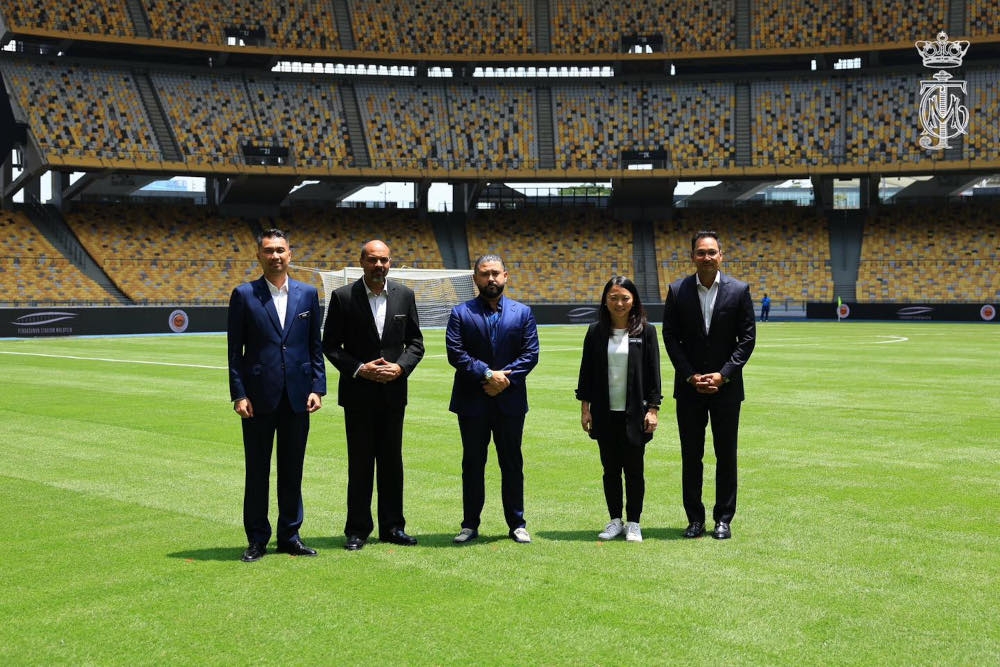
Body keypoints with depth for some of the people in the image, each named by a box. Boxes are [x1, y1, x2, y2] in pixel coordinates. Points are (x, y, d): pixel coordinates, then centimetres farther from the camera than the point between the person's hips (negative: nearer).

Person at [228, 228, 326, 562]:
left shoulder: (307, 294, 7)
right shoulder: (244, 295, 0)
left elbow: (315, 346, 9)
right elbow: (234, 350, -1)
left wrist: (317, 387, 1)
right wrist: (239, 394, -8)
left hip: (297, 396, 2)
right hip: (258, 396, -2)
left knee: (292, 470, 9)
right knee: (257, 471, 6)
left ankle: (289, 535, 21)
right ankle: (257, 539, 16)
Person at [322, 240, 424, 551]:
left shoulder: (404, 295, 4)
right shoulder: (342, 297, -4)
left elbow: (415, 342, 7)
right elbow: (330, 345, -3)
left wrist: (400, 367, -10)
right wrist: (359, 369, -14)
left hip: (393, 391, 3)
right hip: (358, 393, -2)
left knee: (392, 461, 9)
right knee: (360, 463, 4)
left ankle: (392, 526, 19)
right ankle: (358, 529, 13)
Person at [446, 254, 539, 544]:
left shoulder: (523, 313, 6)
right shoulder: (461, 313, 2)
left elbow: (530, 354, -1)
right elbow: (455, 353, -8)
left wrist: (505, 379, -13)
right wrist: (487, 374, -17)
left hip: (510, 401, 1)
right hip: (472, 401, -1)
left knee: (512, 463, 8)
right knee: (473, 463, 7)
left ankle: (517, 524, 17)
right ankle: (470, 524, 15)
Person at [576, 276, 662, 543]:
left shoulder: (645, 331, -1)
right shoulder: (596, 332, 4)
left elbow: (653, 372, -1)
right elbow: (586, 371, 6)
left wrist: (653, 409, -6)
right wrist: (585, 407, 2)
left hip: (634, 413, -2)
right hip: (605, 413, 2)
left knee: (634, 469, 4)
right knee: (610, 469, 9)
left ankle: (633, 523, 15)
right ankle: (615, 521, 19)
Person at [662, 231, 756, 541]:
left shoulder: (739, 290, -1)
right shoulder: (677, 291, 0)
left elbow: (748, 337, -1)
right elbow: (670, 337, 0)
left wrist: (724, 374, -10)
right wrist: (690, 375, -8)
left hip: (726, 386, 0)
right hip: (689, 386, 1)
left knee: (726, 456, 5)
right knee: (691, 456, 6)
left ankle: (723, 519, 15)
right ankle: (695, 518, 15)